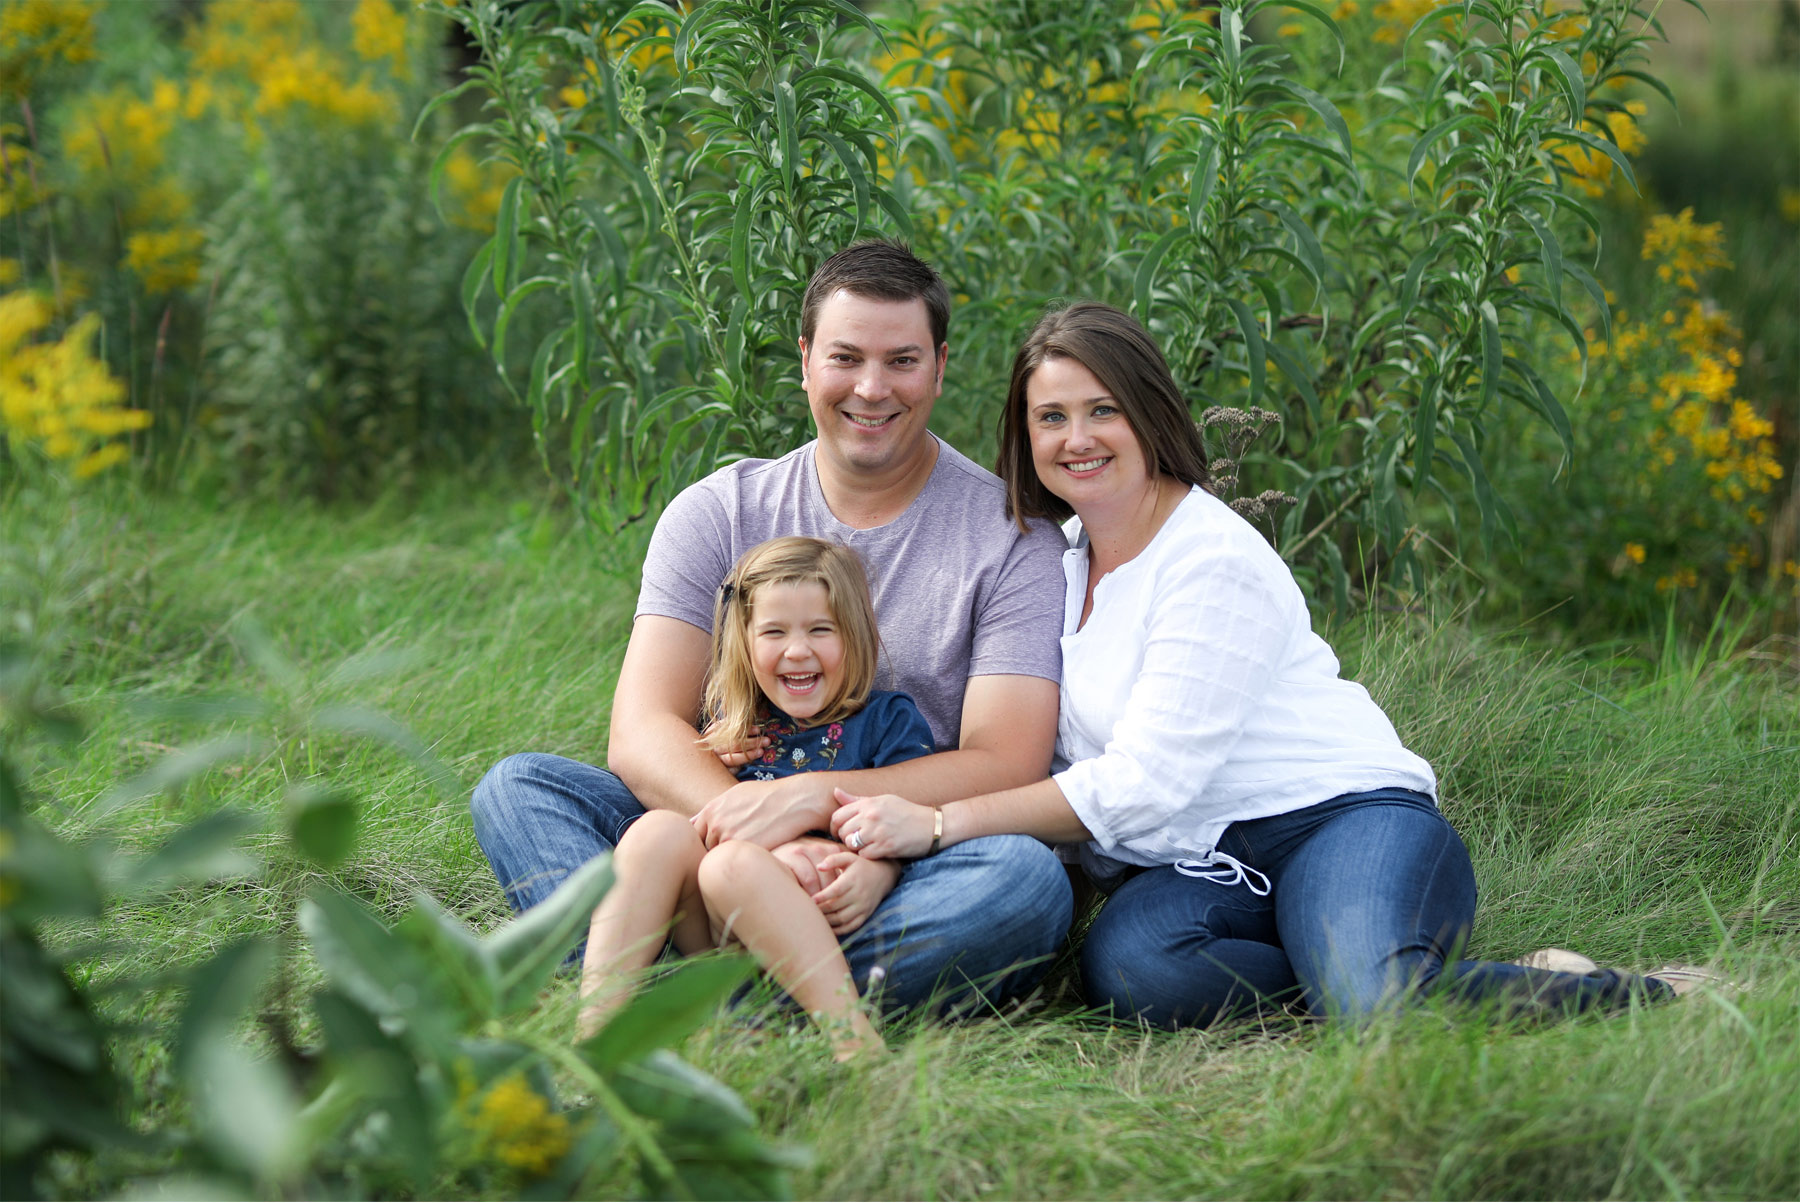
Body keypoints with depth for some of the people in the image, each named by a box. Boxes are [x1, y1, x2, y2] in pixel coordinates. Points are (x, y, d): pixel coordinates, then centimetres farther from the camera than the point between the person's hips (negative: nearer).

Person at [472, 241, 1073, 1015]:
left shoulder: (1009, 537, -1)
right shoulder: (717, 515, 5)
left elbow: (1006, 767, -10)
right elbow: (640, 734, -6)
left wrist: (813, 799, -24)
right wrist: (766, 837, -26)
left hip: (908, 871, -2)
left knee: (1026, 878, -35)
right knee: (517, 787, -16)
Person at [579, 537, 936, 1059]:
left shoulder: (889, 718, 13)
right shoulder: (734, 728, 23)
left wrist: (877, 873, -22)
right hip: (704, 930, 4)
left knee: (731, 863, -33)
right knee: (660, 829, -23)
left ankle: (852, 1037, -45)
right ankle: (594, 1023, -36)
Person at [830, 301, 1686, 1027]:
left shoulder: (1215, 560, -10)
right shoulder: (1057, 561, 16)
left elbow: (1145, 780, -17)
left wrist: (940, 824, -20)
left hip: (1340, 819, -5)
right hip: (1194, 866, 5)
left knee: (1384, 1004, -38)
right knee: (1126, 969, -33)